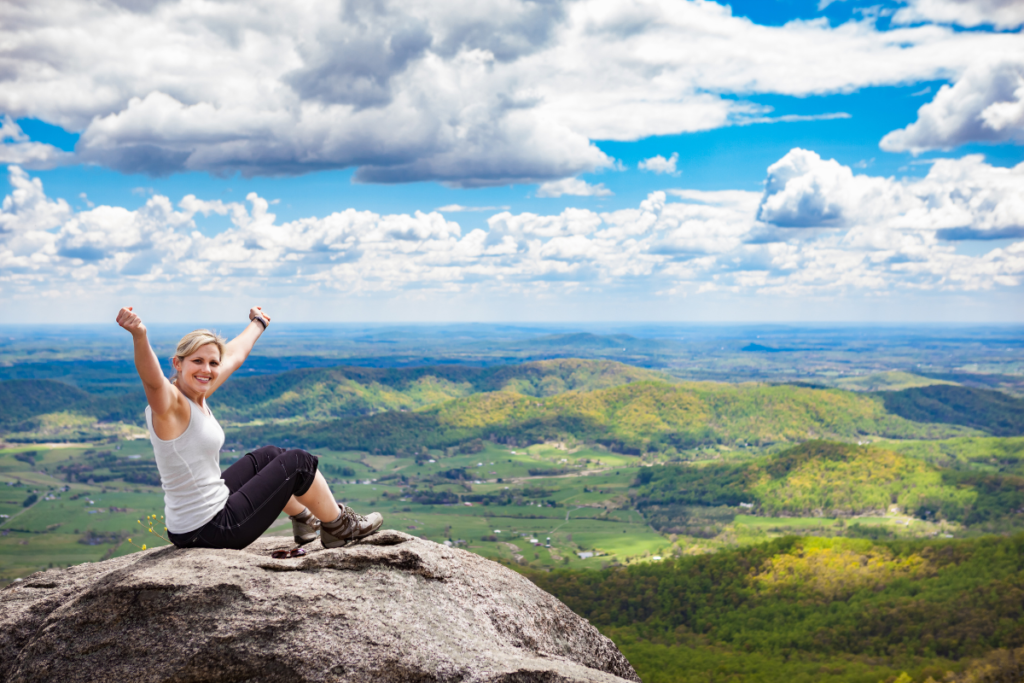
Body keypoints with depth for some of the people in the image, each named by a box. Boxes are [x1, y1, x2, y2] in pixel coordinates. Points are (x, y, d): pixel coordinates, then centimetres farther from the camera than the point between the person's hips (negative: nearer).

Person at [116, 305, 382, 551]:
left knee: (268, 456, 29)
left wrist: (258, 323, 38)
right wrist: (139, 336, -66)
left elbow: (235, 356, 20)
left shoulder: (196, 395, 3)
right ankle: (340, 528, 24)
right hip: (211, 531, -10)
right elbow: (152, 378, -45)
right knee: (298, 462, 2)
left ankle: (305, 520, 50)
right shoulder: (169, 404, -21)